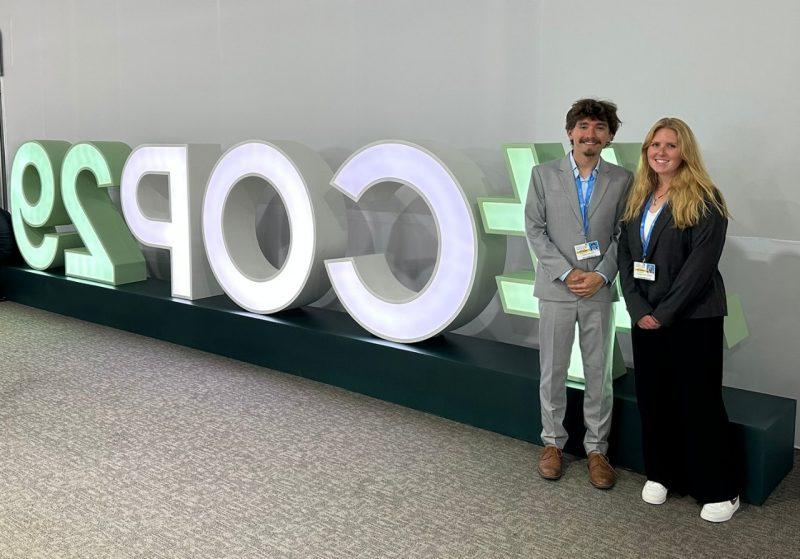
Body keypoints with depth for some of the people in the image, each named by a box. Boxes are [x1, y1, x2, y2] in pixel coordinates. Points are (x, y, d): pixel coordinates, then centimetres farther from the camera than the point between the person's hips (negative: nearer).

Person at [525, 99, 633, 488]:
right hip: (556, 288, 0)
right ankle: (553, 441, 24)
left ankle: (596, 448, 20)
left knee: (599, 373, 7)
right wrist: (566, 273, -11)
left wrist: (600, 275, -12)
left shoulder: (621, 180, 3)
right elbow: (534, 229, -2)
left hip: (599, 291, 1)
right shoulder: (544, 175, 1)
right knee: (552, 371, 8)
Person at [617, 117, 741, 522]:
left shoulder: (704, 200, -8)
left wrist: (664, 314, -15)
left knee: (699, 401, 1)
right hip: (645, 317, 6)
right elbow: (625, 255, 6)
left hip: (692, 318, -5)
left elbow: (700, 264, -15)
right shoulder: (638, 199, 10)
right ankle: (661, 474, 27)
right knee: (652, 396, 11)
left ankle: (720, 490, 16)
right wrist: (638, 309, -7)